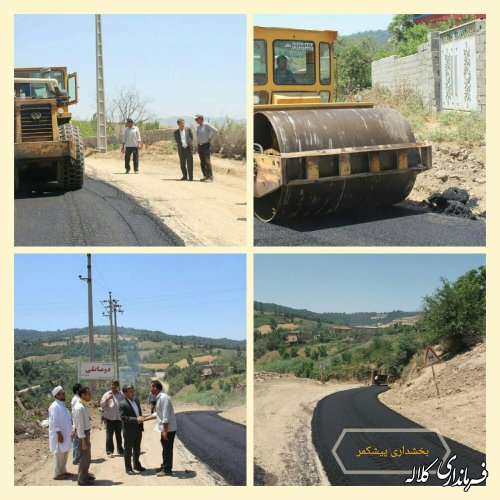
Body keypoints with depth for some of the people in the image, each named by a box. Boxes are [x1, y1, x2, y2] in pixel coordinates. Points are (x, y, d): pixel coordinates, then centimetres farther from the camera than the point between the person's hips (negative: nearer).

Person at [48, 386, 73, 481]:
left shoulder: (62, 405, 12)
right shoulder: (55, 406, -17)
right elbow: (55, 422, -20)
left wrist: (71, 430, 17)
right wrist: (59, 434, -22)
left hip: (65, 434, 9)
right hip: (59, 435, -9)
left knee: (65, 453, 15)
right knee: (59, 454, -3)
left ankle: (62, 471, 25)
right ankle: (57, 474, 5)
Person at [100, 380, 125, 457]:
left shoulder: (121, 394, 7)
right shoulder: (107, 394, 2)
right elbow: (102, 405, -4)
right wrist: (107, 399, -20)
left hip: (119, 418, 2)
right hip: (110, 418, -2)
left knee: (119, 435, 13)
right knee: (109, 435, -4)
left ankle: (120, 450, 22)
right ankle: (109, 451, 2)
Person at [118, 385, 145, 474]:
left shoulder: (136, 401, 9)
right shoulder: (122, 404, -15)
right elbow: (123, 418, -21)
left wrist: (141, 419, -1)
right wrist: (136, 419, -27)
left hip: (138, 429, 7)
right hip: (129, 431, -7)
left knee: (137, 449, 19)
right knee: (128, 450, 5)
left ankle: (137, 465, 34)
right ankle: (128, 468, 15)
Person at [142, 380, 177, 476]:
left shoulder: (163, 398, -20)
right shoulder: (159, 398, 12)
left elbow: (166, 416, -24)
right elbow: (157, 414, 21)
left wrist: (165, 430, -24)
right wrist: (144, 419, 21)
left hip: (168, 429, -10)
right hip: (165, 429, 10)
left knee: (167, 449, -1)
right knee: (165, 448, 18)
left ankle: (167, 470, 6)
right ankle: (164, 466, 29)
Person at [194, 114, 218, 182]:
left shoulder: (206, 125, -11)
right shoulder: (198, 127, 14)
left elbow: (215, 130, -15)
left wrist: (210, 138, -8)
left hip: (206, 145, -8)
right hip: (200, 146, 8)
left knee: (207, 161, -12)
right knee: (202, 162, 6)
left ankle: (210, 177, -13)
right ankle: (205, 176, 11)